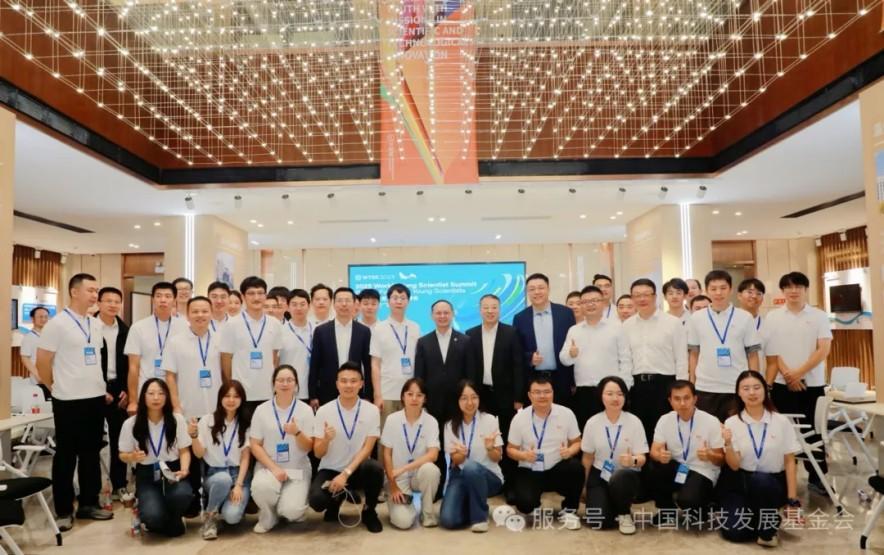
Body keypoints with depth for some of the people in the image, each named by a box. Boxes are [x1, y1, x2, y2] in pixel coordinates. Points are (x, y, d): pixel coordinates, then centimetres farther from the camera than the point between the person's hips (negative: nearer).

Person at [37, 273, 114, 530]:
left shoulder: (96, 325, 10)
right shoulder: (57, 324, -9)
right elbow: (42, 362, -7)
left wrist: (101, 388, 14)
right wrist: (57, 388, 2)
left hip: (96, 398, 6)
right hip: (69, 401, -6)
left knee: (91, 453, 12)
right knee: (66, 456, 4)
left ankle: (89, 503, 23)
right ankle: (64, 510, 15)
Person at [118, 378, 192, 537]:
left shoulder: (177, 420, -4)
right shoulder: (130, 424, -5)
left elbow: (184, 451, 2)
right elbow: (123, 455, 6)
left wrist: (184, 469, -18)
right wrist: (133, 457, -18)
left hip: (173, 470, 1)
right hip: (147, 475, 0)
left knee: (182, 494, -34)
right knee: (153, 516, -28)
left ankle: (173, 521, 3)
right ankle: (156, 522, 14)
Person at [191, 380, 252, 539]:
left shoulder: (247, 423, 1)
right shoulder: (207, 420, 0)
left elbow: (246, 457, -1)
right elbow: (199, 454, 0)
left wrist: (238, 485, -12)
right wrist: (194, 436, -18)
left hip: (239, 474, -1)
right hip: (214, 474, 1)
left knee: (232, 516, -27)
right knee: (224, 479, -37)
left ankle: (235, 500, 10)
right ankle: (210, 516, -8)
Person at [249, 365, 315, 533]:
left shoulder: (305, 410, -2)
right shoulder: (262, 410, 0)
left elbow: (308, 448, -2)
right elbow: (254, 445, 0)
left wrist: (297, 433, -24)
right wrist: (274, 468, -13)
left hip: (297, 469, 0)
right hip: (269, 466, 1)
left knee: (291, 511, -21)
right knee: (261, 486, -33)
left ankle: (289, 510, 19)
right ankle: (268, 517, 1)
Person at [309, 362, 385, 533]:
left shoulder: (371, 410, -8)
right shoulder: (324, 411, -7)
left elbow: (367, 449, -12)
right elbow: (318, 454, -6)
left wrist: (345, 474, -23)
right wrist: (326, 439, -29)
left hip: (357, 470, 0)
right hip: (330, 470, 0)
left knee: (374, 468, -34)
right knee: (316, 500, -29)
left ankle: (369, 512, -3)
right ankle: (339, 496, 11)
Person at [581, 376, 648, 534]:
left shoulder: (634, 421, -11)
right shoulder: (592, 423, -6)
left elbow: (642, 458, -10)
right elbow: (587, 457, 6)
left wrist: (633, 461, -34)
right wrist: (584, 486, 11)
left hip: (626, 476, -1)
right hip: (600, 475, 2)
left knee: (619, 478, -38)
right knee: (597, 521, -18)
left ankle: (624, 513, -5)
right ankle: (614, 505, 19)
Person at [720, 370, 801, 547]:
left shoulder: (781, 422, -4)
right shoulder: (732, 423, -3)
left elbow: (789, 462, -1)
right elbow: (734, 465, -6)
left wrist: (792, 500, -5)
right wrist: (728, 444, -25)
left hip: (774, 483, -1)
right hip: (742, 483, 1)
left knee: (760, 481, -38)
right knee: (733, 531, -19)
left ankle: (768, 527, -8)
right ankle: (755, 514, 16)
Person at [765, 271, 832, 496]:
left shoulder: (819, 316, 2)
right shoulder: (773, 317, 3)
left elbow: (824, 350, -5)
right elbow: (771, 352, -1)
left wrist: (799, 373, -13)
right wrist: (788, 375, -12)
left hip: (813, 384, 0)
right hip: (783, 384, 0)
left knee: (813, 431, 6)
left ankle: (817, 477, 18)